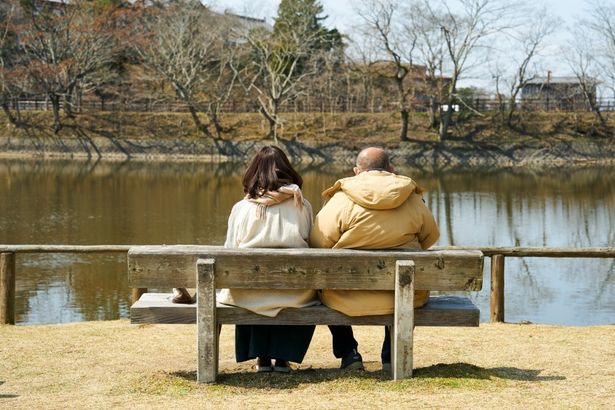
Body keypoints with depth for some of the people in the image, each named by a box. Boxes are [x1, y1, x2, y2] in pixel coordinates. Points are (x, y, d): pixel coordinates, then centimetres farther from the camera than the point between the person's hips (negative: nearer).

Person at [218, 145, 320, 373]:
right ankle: (283, 356, 24)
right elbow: (311, 246, 5)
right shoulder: (301, 206, -1)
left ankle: (262, 357, 27)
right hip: (295, 294, 0)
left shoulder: (241, 208, -1)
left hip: (249, 295, 1)